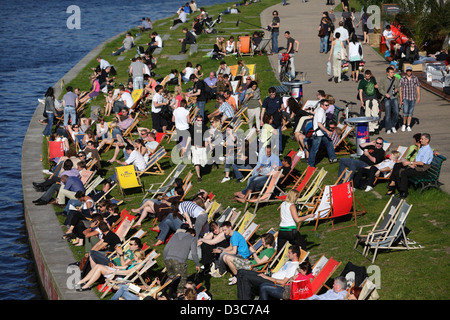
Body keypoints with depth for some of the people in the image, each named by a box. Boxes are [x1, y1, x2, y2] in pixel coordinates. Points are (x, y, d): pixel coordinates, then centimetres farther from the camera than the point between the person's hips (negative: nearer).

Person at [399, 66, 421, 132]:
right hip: (405, 98, -2)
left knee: (410, 112, 5)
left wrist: (419, 97, -7)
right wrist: (400, 100, -4)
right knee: (405, 112, -13)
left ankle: (408, 126, 13)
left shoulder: (415, 78, 1)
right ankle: (404, 124, 6)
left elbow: (418, 88, 4)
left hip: (413, 98, 2)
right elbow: (400, 90, -1)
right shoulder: (402, 79, -3)